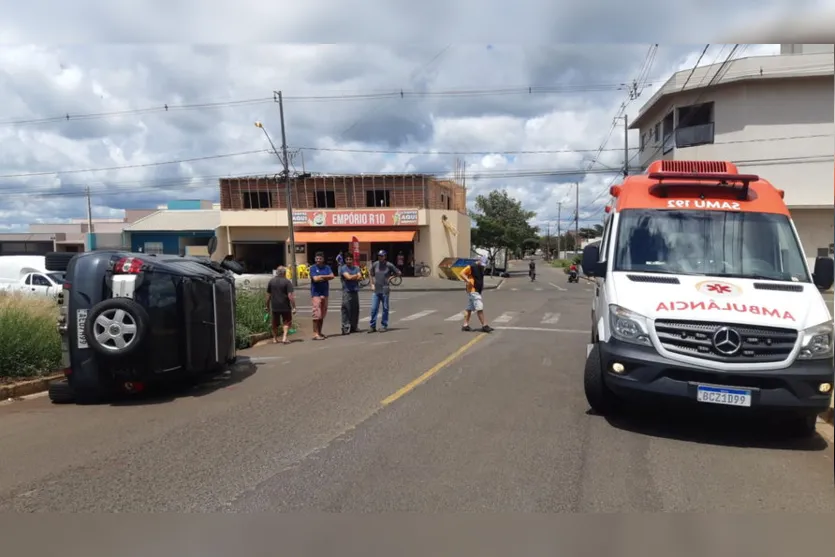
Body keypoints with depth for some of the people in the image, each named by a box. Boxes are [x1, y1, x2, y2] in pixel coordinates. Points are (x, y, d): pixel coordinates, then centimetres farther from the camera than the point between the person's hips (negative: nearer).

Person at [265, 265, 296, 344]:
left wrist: (268, 306, 18)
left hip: (274, 307, 3)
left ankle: (275, 339, 21)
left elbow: (268, 295, 8)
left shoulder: (271, 281, 5)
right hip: (285, 306, -3)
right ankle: (284, 337, -5)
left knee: (275, 323, 16)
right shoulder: (287, 282, -8)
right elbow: (290, 296, -15)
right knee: (287, 322, 10)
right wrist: (294, 307, -13)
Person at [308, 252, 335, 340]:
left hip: (325, 293, 5)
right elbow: (315, 279, -15)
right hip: (316, 293, -5)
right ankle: (315, 334, -9)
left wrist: (321, 277, -12)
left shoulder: (327, 268, 10)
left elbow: (332, 276, -5)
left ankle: (320, 332, 18)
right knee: (317, 314, -11)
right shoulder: (313, 268, -2)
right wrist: (326, 277, -3)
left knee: (322, 315, 9)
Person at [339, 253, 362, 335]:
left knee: (355, 310, 7)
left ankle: (354, 326, 17)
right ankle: (345, 328, -7)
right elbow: (348, 277, -14)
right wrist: (356, 276, 1)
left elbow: (359, 277, 1)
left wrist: (352, 277, -11)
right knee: (346, 310, -8)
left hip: (355, 291, 5)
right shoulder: (343, 268, 0)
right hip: (347, 291, -5)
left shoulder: (356, 268, 14)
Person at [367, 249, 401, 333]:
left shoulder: (389, 265, -6)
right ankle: (372, 326, 6)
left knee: (385, 309, 5)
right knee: (374, 308, 1)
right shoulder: (375, 264, 2)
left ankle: (384, 326, 13)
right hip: (376, 290, 3)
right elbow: (370, 271, 21)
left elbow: (398, 273, 3)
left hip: (385, 290, -3)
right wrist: (372, 281, 14)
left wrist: (390, 277, -1)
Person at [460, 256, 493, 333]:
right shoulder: (471, 267, -10)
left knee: (469, 308, 10)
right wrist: (468, 281, -25)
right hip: (473, 291, -9)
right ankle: (484, 325, -8)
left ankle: (465, 325, 13)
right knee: (480, 308, -10)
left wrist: (482, 286, 17)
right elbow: (462, 273, -18)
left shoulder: (481, 269, 18)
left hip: (477, 291, 9)